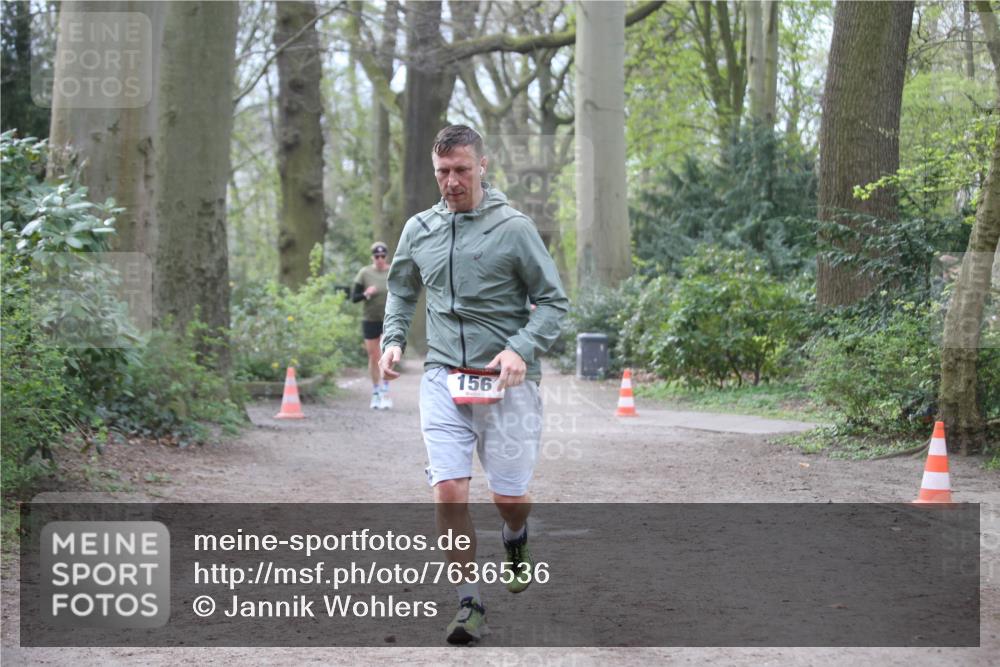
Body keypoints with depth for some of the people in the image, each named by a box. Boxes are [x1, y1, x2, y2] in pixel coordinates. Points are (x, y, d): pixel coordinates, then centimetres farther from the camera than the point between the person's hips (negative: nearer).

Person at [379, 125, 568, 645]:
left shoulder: (514, 228, -4)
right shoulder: (418, 230, 9)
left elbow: (553, 300, -1)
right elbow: (401, 289, 26)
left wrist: (522, 349, -15)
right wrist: (393, 339, 10)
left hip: (505, 383, -2)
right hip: (444, 381, 2)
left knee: (509, 496, 6)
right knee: (449, 491, -12)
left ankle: (515, 538, 43)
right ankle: (470, 603, -1)